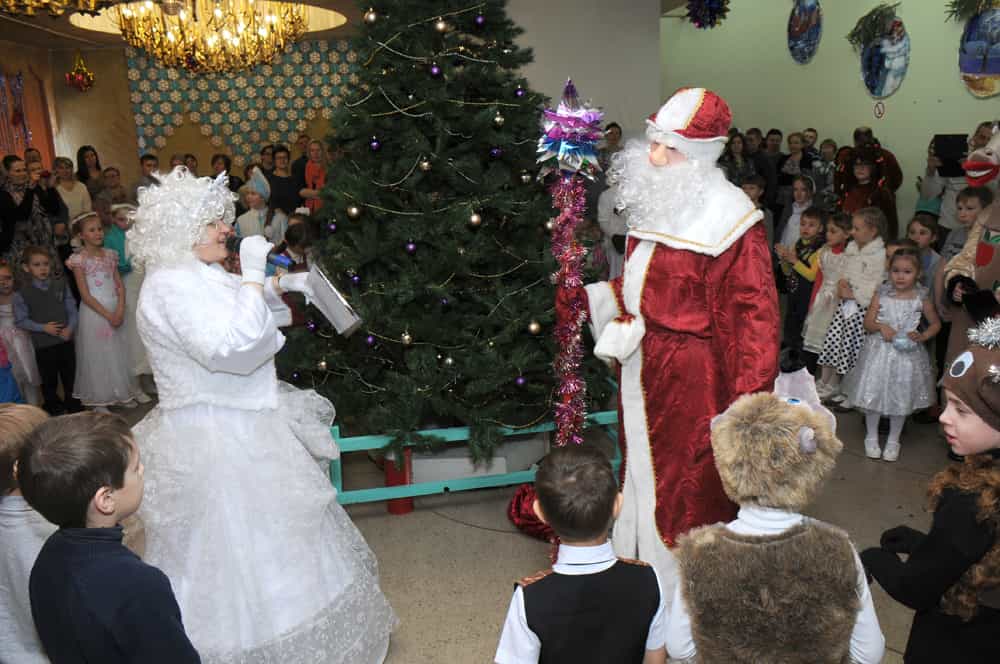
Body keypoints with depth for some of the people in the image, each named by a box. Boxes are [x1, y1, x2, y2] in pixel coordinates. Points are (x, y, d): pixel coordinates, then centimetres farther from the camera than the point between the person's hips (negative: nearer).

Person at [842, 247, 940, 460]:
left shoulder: (921, 299, -4)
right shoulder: (881, 295, -4)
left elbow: (936, 323, 8)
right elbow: (867, 323, 0)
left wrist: (922, 336, -9)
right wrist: (881, 326, -19)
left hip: (907, 353, 0)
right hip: (880, 352, 0)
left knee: (901, 397, 9)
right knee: (873, 393, 4)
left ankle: (893, 440, 28)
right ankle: (871, 437, 24)